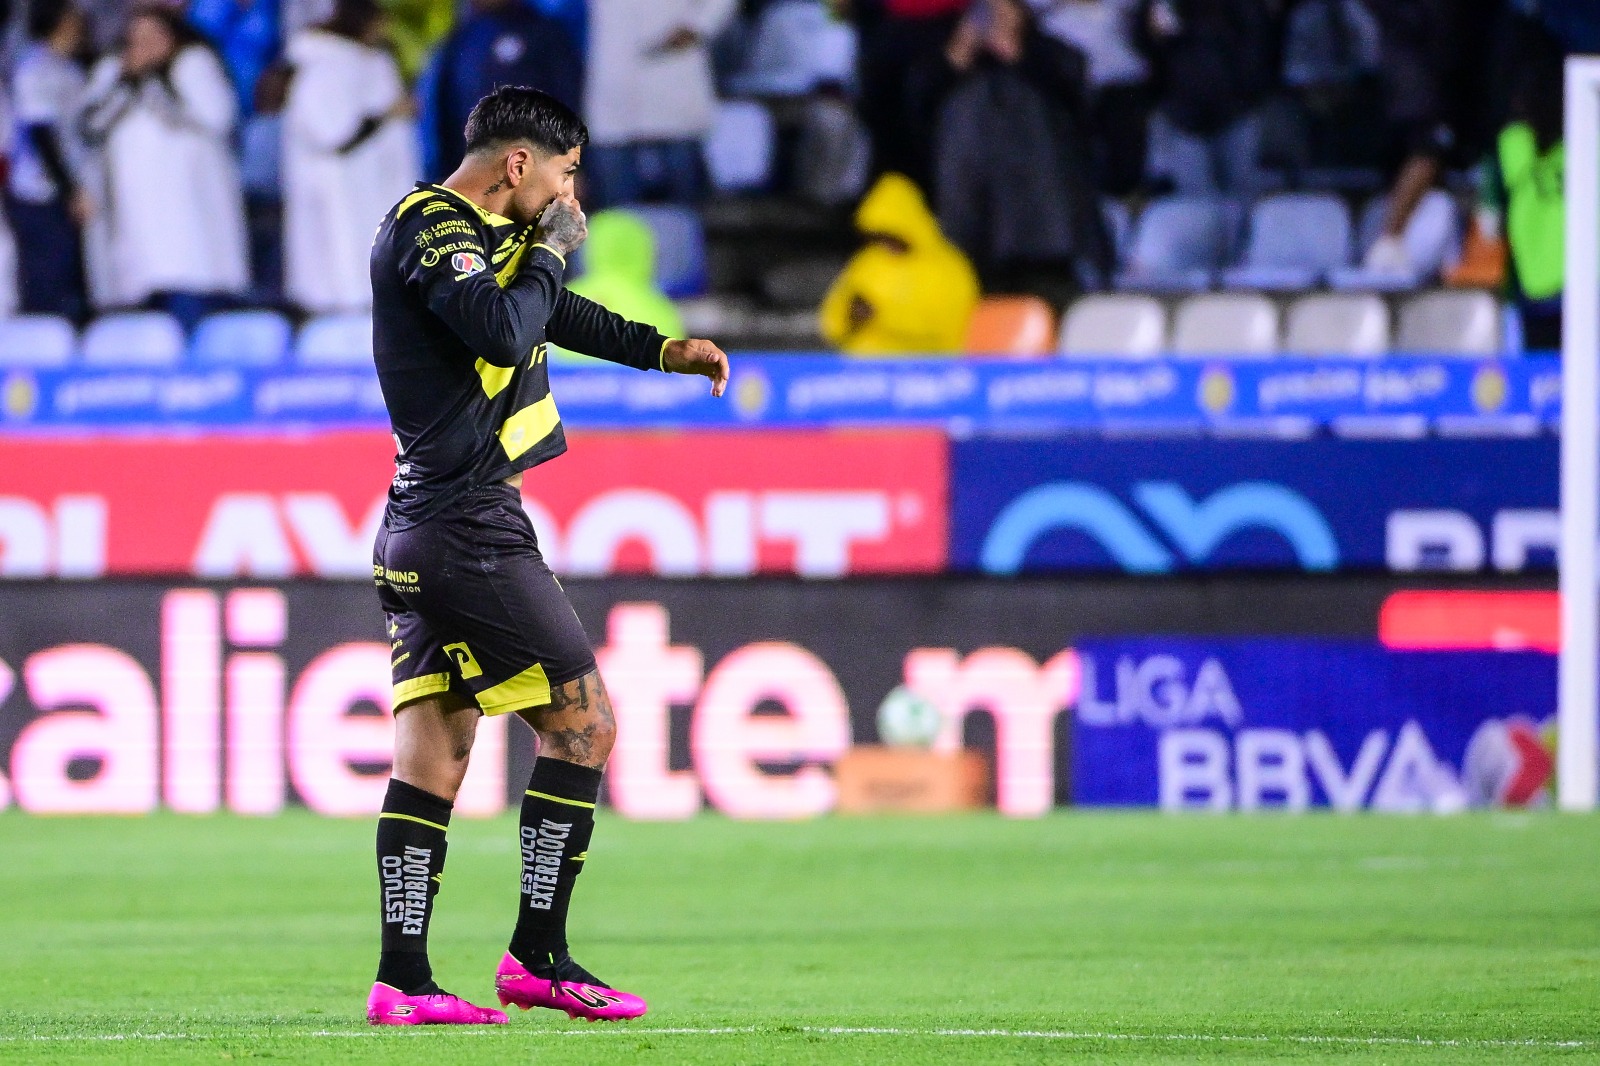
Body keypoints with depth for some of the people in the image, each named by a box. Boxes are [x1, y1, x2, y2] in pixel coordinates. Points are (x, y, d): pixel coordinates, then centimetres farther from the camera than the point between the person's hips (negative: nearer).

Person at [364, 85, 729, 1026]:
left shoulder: (472, 233, 18)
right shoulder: (430, 230, -13)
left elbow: (553, 312, 36)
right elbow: (504, 331, -28)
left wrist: (664, 350, 37)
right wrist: (552, 249, -12)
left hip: (421, 527, 10)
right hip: (471, 528, -10)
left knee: (436, 746, 5)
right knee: (583, 720, -4)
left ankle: (403, 979, 1)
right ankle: (538, 956, -2)